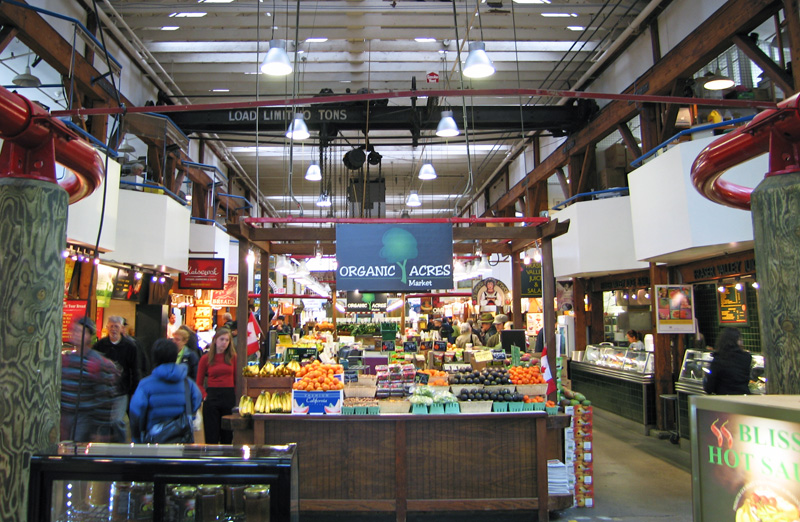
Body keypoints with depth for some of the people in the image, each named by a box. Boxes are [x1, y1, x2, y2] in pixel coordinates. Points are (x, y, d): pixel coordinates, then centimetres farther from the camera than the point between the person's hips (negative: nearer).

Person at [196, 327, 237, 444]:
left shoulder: (233, 357, 4)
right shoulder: (206, 358, 3)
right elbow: (199, 383, 6)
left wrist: (237, 395, -5)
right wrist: (205, 395, -8)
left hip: (229, 397, 1)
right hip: (212, 398, -1)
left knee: (227, 436, 9)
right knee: (211, 436, 3)